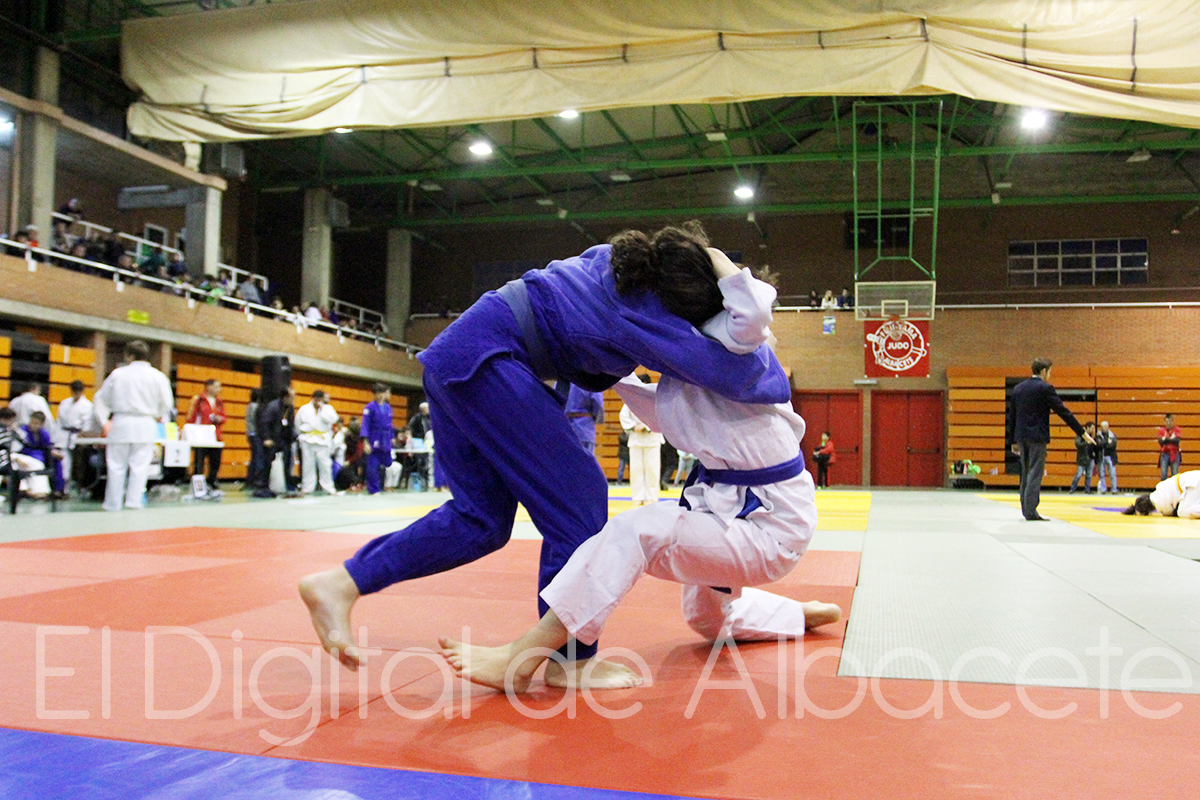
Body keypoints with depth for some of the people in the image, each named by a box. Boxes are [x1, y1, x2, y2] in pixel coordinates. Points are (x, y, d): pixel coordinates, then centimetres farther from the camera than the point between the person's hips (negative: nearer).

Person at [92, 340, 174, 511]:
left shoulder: (118, 374, 1)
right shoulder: (158, 377, -1)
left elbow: (100, 399, 9)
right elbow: (166, 404, 2)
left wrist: (105, 421, 19)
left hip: (121, 423, 0)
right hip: (145, 426, 0)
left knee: (116, 466, 6)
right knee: (139, 466, 4)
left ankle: (113, 505, 11)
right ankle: (134, 502, 2)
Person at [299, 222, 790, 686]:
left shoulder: (619, 259, 8)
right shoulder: (645, 316, -17)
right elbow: (740, 376, -19)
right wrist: (756, 342, 4)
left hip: (452, 358, 10)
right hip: (484, 360, -10)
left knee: (481, 517, 11)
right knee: (576, 498, -6)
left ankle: (340, 583, 10)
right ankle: (570, 659, 4)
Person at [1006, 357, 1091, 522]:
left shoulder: (1018, 388, 11)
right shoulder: (1045, 388, -8)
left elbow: (1011, 416, 13)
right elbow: (1063, 412, -8)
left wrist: (1013, 441, 19)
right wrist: (1082, 432, -2)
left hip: (1021, 436, 6)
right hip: (1037, 437, -6)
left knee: (1026, 474, 13)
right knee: (1035, 474, -5)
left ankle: (1026, 509, 17)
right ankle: (1031, 512, -7)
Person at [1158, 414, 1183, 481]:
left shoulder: (1176, 429, 3)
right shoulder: (1161, 430, 5)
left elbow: (1177, 440, -13)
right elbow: (1161, 441, -8)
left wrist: (1166, 439, -10)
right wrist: (1171, 439, -11)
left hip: (1174, 455, 0)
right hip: (1164, 454, 0)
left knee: (1175, 474, 0)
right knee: (1163, 474, -4)